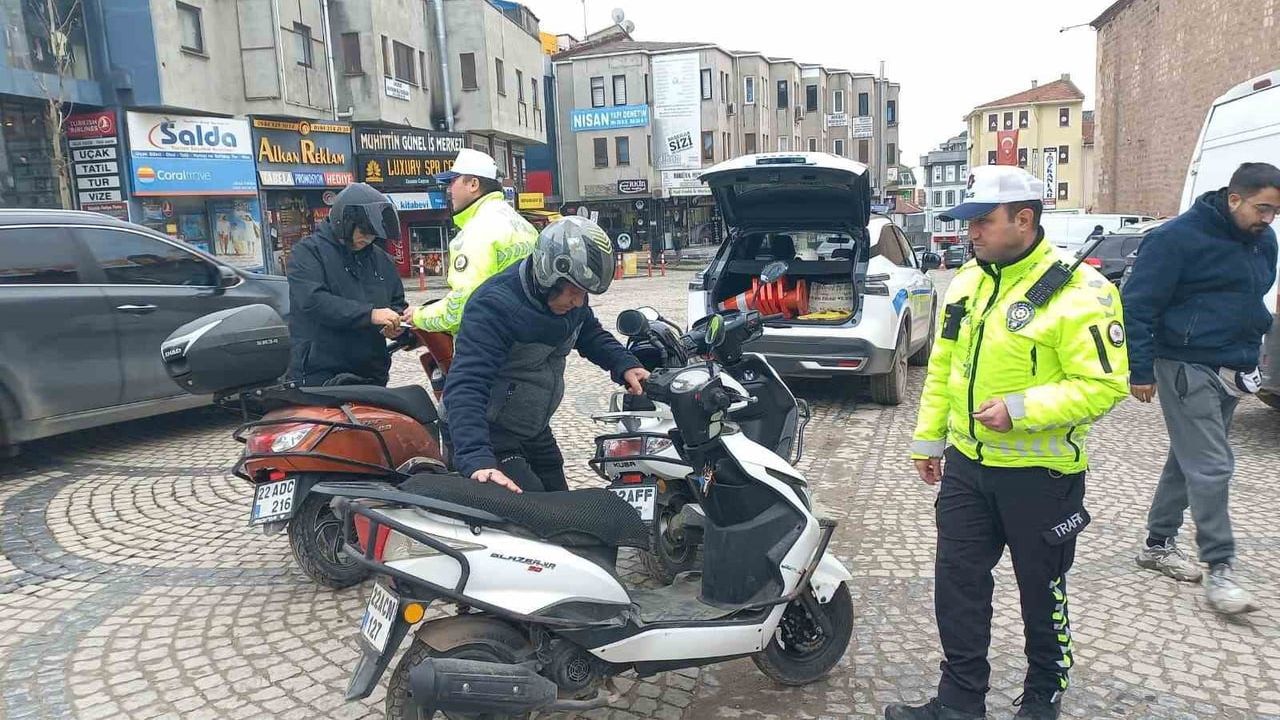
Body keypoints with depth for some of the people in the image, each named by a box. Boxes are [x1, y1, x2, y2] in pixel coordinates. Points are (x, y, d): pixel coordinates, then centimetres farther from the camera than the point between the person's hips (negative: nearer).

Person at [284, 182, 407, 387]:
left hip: (372, 376, 6)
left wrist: (395, 323, -1)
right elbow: (311, 300, -18)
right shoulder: (308, 251, -2)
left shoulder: (383, 260, 17)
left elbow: (398, 303, 24)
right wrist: (369, 314, -25)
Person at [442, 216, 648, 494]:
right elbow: (466, 385, -37)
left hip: (536, 430, 8)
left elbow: (589, 332, 16)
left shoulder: (569, 296, -5)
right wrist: (477, 460, -51)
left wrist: (624, 365, -4)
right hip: (488, 435, -8)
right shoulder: (495, 306, -29)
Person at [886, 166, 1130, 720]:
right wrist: (927, 439, 13)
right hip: (967, 465, 6)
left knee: (1042, 592, 13)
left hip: (1040, 473, -6)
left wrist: (1022, 410, -28)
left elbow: (1105, 384, -19)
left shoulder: (1078, 291, -16)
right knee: (958, 584, 10)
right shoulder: (967, 281, 6)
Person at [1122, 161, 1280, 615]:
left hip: (1231, 373, 8)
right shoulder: (1180, 237, -14)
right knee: (1211, 468, -9)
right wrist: (1140, 370, -15)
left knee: (1189, 459, 14)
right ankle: (1220, 570, -2)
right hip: (1187, 369, -8)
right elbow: (1138, 303, -15)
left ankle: (1158, 544, 27)